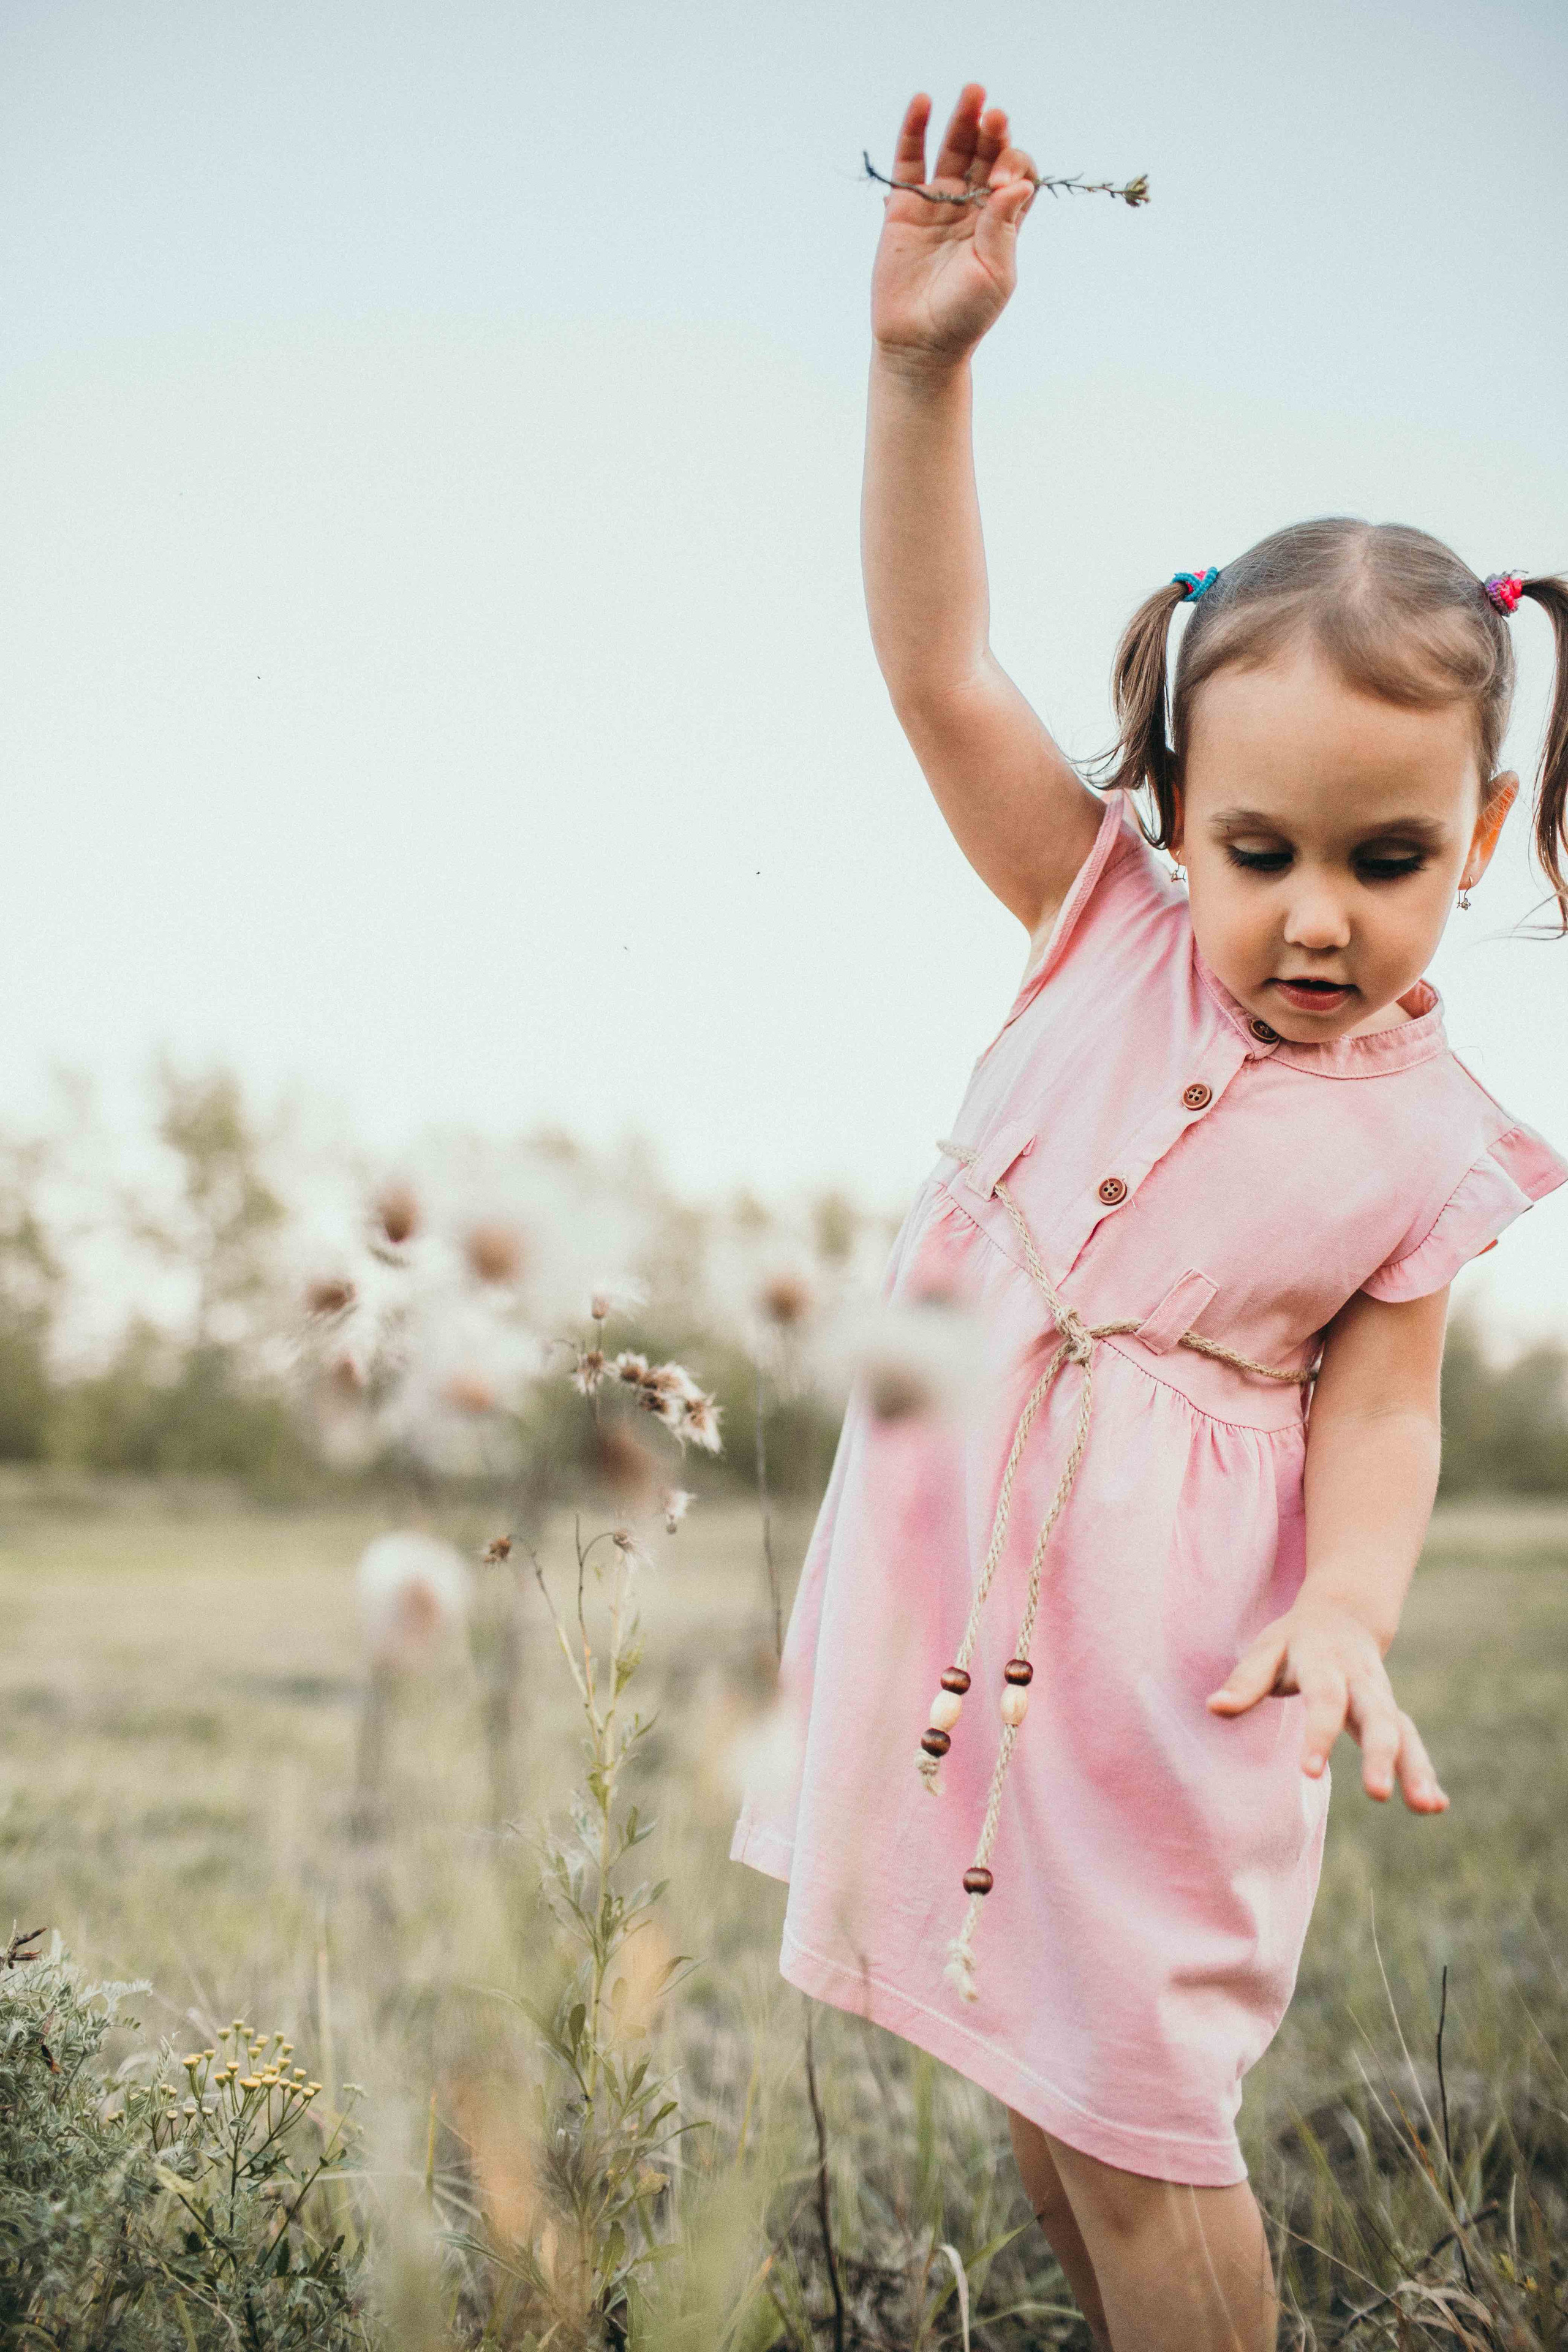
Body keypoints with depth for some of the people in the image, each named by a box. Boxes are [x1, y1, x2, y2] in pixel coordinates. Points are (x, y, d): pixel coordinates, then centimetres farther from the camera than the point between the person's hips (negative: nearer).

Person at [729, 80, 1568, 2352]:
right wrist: (924, 363, -19)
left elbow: (1378, 1406, -5)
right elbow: (942, 673, -10)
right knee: (1037, 2069, 18)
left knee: (1137, 2120, 2)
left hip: (1161, 1636, -3)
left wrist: (1347, 1608, -24)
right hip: (955, 1569, 4)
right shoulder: (1111, 923, -4)